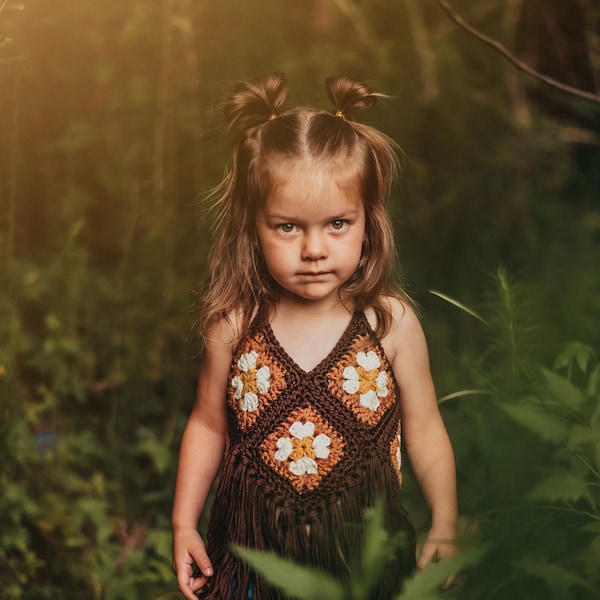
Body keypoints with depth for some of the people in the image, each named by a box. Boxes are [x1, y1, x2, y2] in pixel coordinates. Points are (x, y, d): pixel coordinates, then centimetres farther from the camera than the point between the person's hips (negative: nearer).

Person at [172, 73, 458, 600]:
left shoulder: (391, 322, -12)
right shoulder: (234, 324, -10)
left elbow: (424, 428, -2)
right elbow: (208, 423, 3)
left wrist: (445, 528, -4)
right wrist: (184, 523, 2)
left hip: (362, 547, 0)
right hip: (256, 548, 1)